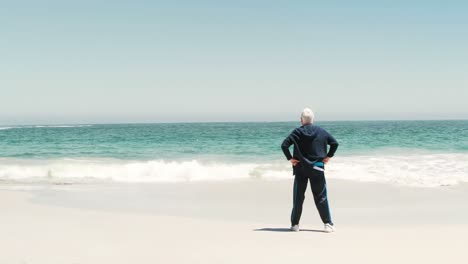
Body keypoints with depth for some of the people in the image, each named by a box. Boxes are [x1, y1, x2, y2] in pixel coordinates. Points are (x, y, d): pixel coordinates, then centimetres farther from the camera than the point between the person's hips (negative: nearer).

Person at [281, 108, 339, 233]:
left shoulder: (297, 132, -4)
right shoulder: (321, 132, 2)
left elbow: (284, 145, -11)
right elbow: (335, 143, 4)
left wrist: (290, 158, -3)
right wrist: (328, 156, 8)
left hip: (300, 169, -1)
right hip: (317, 169, 1)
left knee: (298, 197, 7)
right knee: (321, 197, 4)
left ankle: (295, 224, 10)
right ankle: (328, 224, 0)